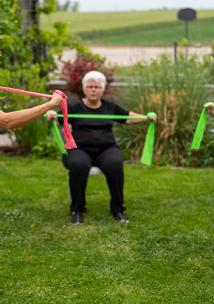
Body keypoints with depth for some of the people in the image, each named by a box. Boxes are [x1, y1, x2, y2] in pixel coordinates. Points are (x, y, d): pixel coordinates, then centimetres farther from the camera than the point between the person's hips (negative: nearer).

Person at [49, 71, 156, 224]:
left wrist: (147, 118, 7)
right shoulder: (74, 107, 8)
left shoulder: (110, 106, 16)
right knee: (78, 165, -37)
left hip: (106, 149, 2)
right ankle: (77, 210, -19)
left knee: (115, 164, -33)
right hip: (80, 149, -2)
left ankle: (117, 208, -17)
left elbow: (129, 118, 24)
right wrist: (52, 115, -23)